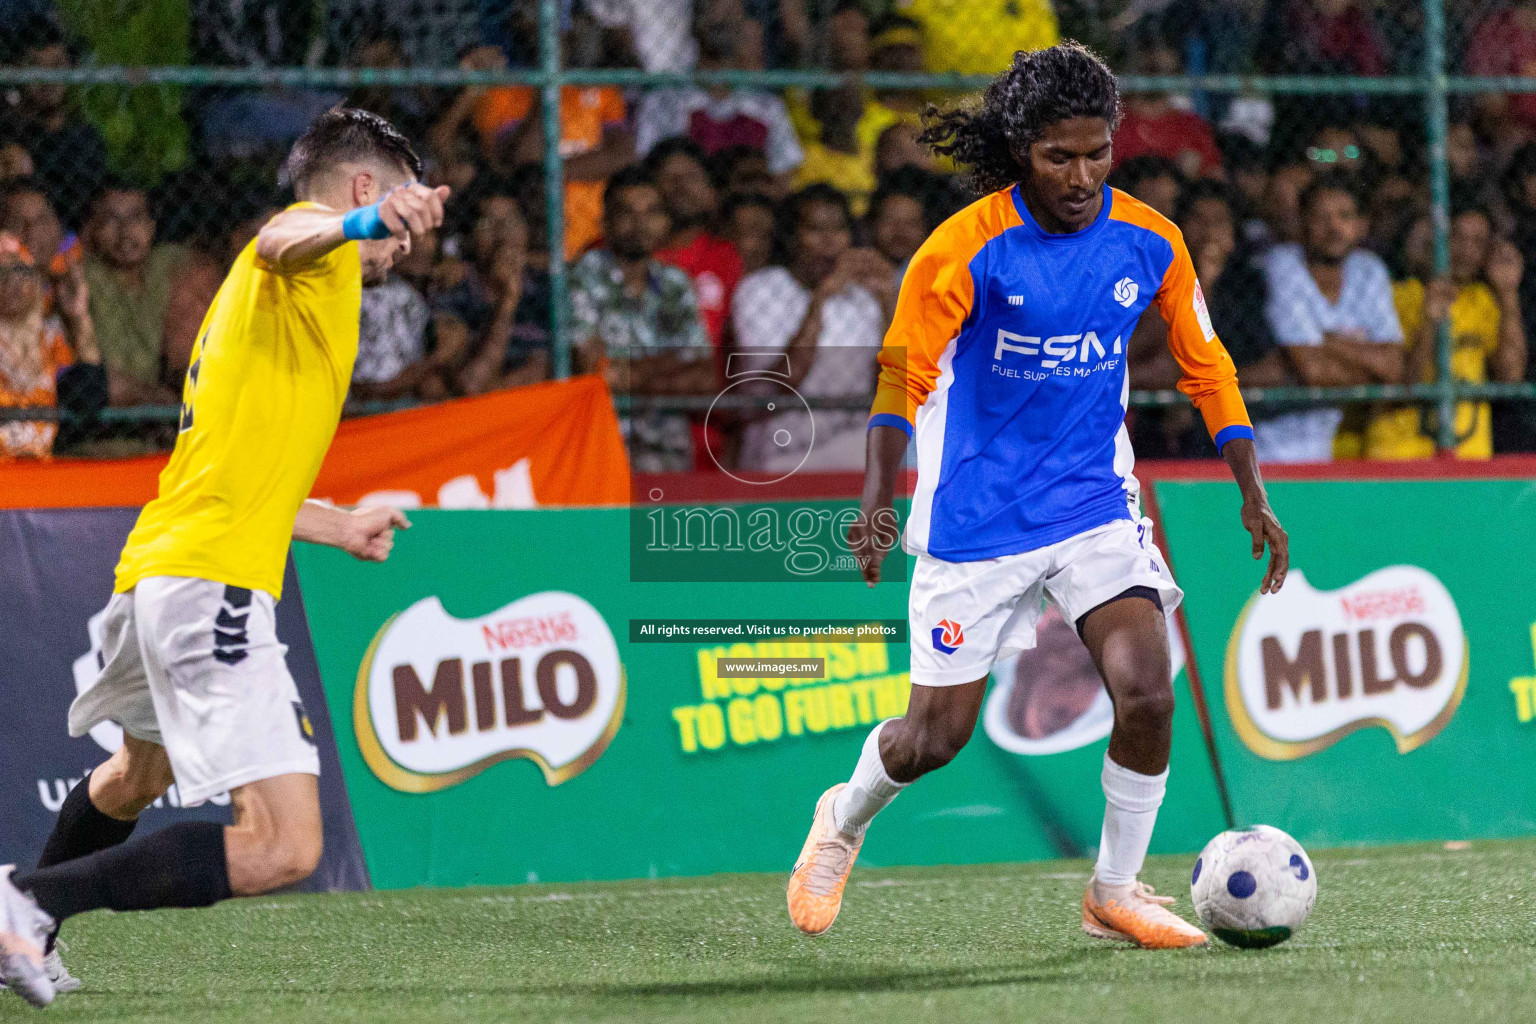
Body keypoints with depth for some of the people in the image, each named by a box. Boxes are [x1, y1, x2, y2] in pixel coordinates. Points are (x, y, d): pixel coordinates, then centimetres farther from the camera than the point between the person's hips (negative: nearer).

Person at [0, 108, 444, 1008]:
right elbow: (281, 244, -29)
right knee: (283, 848, -19)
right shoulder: (317, 239, -2)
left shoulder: (248, 293, 27)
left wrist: (338, 526, 47)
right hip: (213, 586, -11)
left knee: (136, 777, 37)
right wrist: (359, 224, -50)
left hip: (153, 576, 11)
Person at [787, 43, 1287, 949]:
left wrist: (1254, 496, 4)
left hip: (1095, 504, 3)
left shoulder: (1150, 243, -4)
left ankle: (1116, 892, 5)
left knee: (1147, 693, -16)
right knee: (938, 736, 2)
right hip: (977, 518, -3)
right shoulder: (965, 248, -16)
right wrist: (878, 500, -23)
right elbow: (902, 373, -11)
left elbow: (1206, 365, 8)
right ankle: (845, 820, 36)